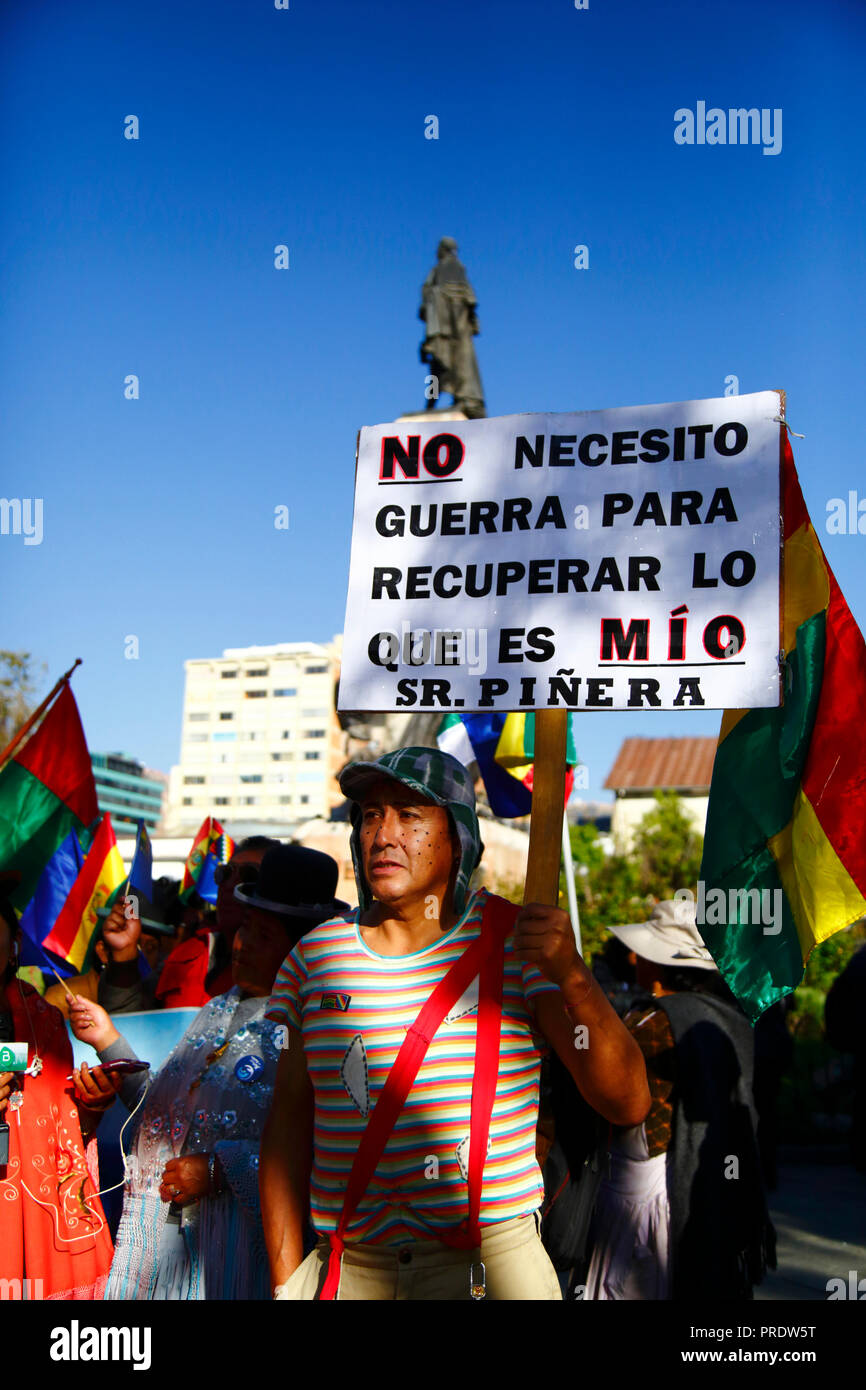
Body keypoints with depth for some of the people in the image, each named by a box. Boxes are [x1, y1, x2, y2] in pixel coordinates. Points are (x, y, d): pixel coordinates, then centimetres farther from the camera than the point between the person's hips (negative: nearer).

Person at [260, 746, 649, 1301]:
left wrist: (573, 976, -26)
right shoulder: (313, 957, 4)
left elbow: (629, 1104, -11)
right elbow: (288, 1125, 7)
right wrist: (286, 1281, 3)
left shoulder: (516, 943, -5)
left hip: (490, 1263, -2)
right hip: (347, 1269, 2)